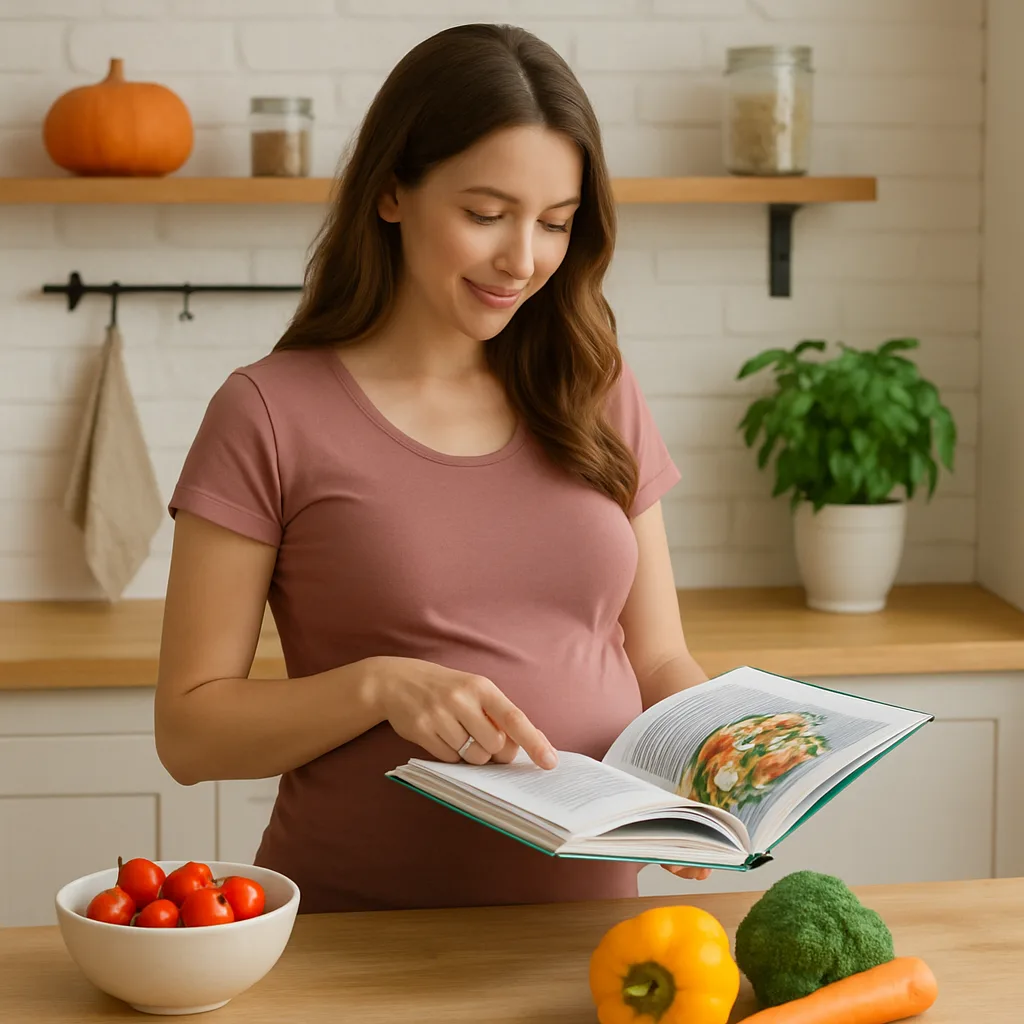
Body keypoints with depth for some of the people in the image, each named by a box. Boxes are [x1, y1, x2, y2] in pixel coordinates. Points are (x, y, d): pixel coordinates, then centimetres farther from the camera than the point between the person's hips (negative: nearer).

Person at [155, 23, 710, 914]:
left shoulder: (597, 399, 10)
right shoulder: (271, 415, -3)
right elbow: (189, 730, -3)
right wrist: (381, 686, -18)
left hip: (584, 909, 3)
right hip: (353, 934, -3)